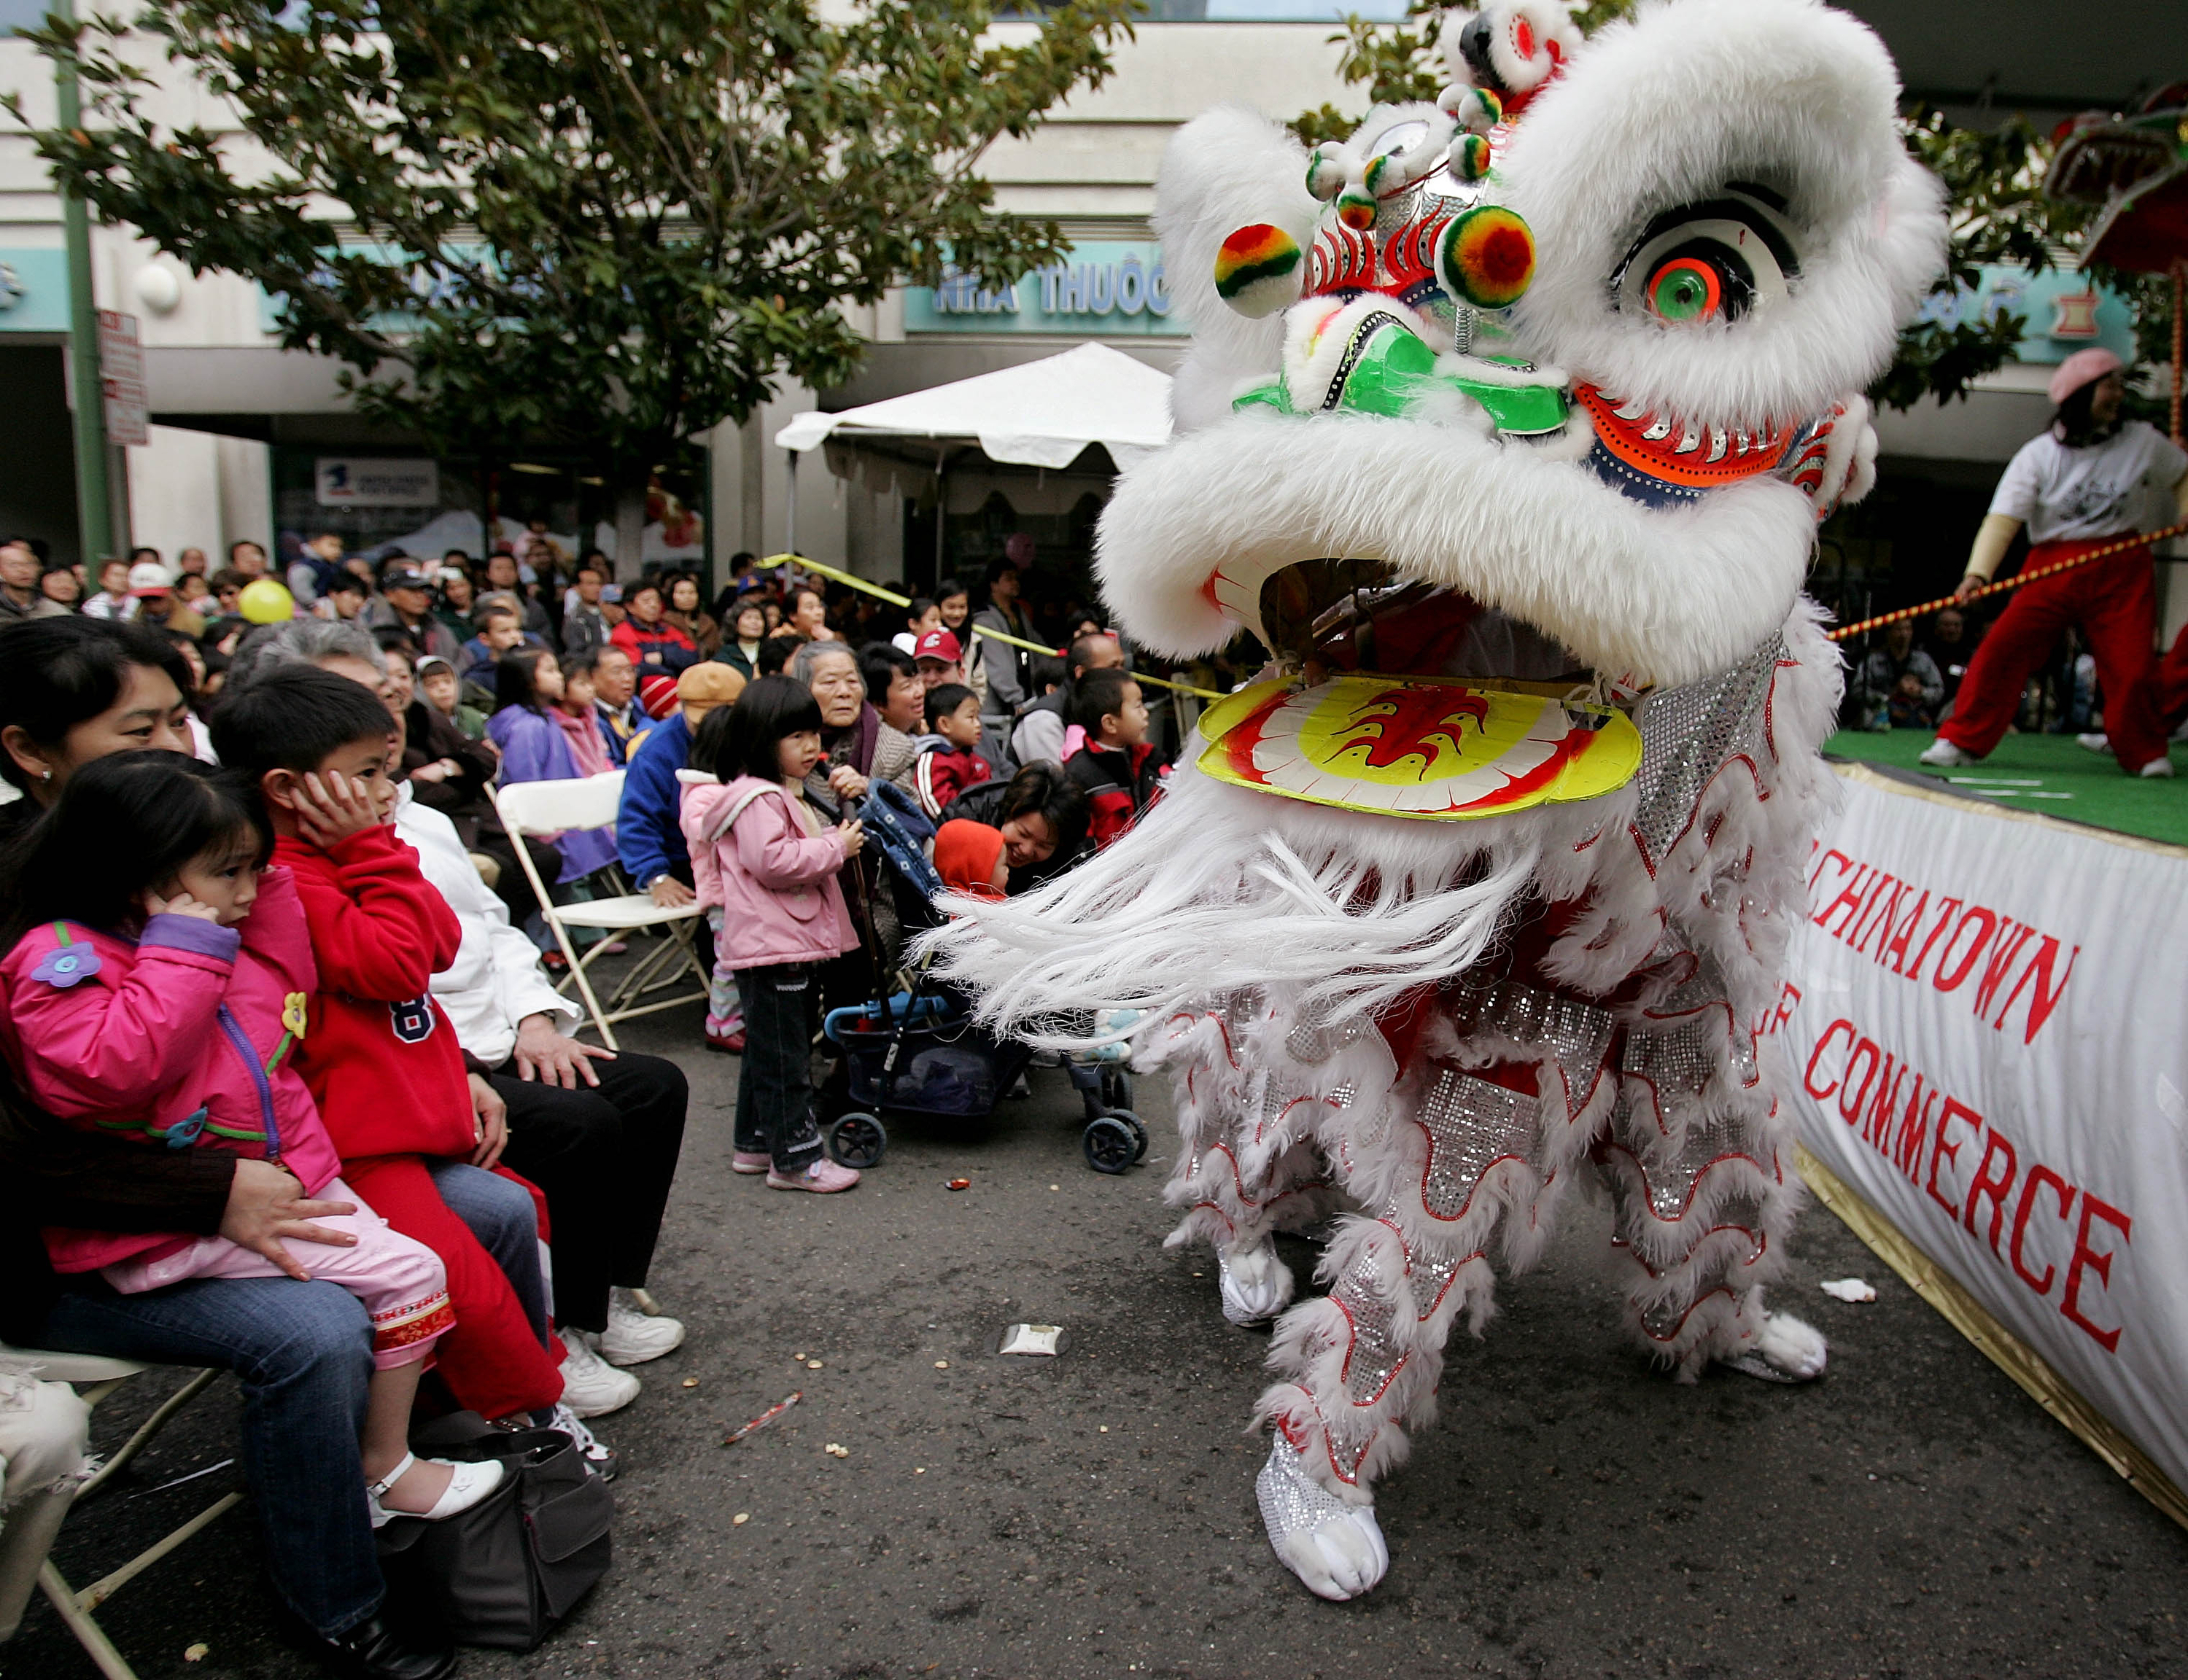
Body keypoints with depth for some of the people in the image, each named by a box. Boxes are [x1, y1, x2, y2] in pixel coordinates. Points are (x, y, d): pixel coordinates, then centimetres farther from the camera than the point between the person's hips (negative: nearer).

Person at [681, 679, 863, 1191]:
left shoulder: (783, 793, 18)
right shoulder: (756, 798, -16)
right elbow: (771, 862, -26)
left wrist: (839, 840, 14)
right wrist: (835, 849, -19)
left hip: (791, 940, 11)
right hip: (769, 944, -11)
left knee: (767, 1049, 18)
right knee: (784, 1055, -5)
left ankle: (755, 1142, 29)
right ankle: (796, 1158, 2)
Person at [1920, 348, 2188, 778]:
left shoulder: (2142, 441, 5)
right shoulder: (2037, 455, -5)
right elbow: (2003, 518, -16)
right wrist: (1977, 572, -31)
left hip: (2122, 570, 2)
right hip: (2051, 567, -2)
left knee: (2133, 666, -2)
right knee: (2002, 649, -14)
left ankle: (2144, 753, 20)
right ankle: (1962, 741, -4)